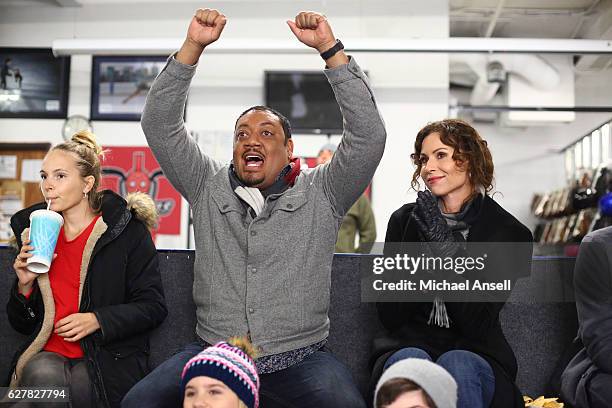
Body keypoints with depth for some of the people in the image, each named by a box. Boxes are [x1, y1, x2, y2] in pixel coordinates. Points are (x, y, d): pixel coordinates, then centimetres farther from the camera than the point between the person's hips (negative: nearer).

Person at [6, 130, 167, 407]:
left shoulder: (127, 230, -2)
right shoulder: (34, 231, 11)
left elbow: (153, 307, -4)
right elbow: (22, 324, 16)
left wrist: (97, 320, -16)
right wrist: (25, 286, -5)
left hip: (108, 355, -3)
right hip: (49, 351, 4)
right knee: (42, 376, -30)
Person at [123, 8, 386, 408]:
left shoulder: (321, 194, 4)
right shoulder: (209, 187, 9)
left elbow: (368, 134, -8)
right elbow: (160, 125, 3)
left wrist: (330, 48, -13)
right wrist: (193, 46, -7)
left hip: (300, 359, -1)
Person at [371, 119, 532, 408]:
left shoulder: (509, 233, -2)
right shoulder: (404, 220, 3)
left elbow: (478, 325, -10)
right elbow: (389, 316, -2)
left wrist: (444, 246, -18)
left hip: (473, 353, 0)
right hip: (408, 344, 1)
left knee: (457, 364, -33)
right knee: (411, 363, -33)